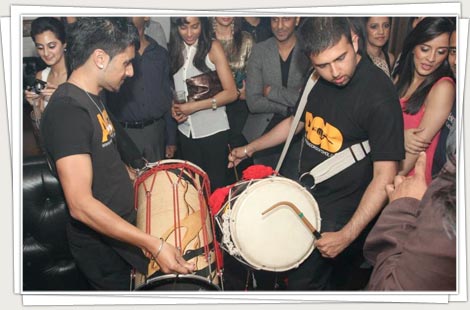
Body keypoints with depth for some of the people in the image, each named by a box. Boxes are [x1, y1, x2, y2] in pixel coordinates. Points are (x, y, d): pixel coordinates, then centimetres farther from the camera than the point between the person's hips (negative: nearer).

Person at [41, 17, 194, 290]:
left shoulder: (92, 99, 5)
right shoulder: (68, 112, -27)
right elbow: (81, 204, -33)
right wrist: (154, 245, -35)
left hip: (122, 228, 9)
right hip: (102, 247, -9)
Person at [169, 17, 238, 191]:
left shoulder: (213, 48, -7)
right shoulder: (174, 50, 6)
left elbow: (231, 93, -11)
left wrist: (194, 106, -16)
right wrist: (174, 106, -3)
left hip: (213, 131, -4)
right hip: (186, 131, 4)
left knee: (216, 185, 3)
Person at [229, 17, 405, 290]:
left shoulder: (379, 96, -25)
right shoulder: (317, 80, -1)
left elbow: (385, 176, -25)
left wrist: (347, 235, -27)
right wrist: (249, 149, 23)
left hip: (339, 216, -7)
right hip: (308, 195, 7)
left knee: (303, 282, 4)